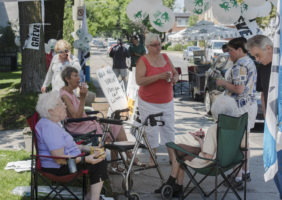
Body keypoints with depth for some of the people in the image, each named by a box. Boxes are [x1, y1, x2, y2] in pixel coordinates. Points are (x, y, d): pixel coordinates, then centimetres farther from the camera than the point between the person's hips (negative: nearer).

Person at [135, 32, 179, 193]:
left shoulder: (165, 57, 7)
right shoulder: (143, 61, -9)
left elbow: (175, 72, 17)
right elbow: (139, 80, -20)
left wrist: (175, 78, -8)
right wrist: (159, 76, -27)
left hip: (167, 102, 4)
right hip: (149, 103, -4)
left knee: (169, 130, 7)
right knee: (151, 132, 1)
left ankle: (173, 159, 16)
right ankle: (152, 160, 13)